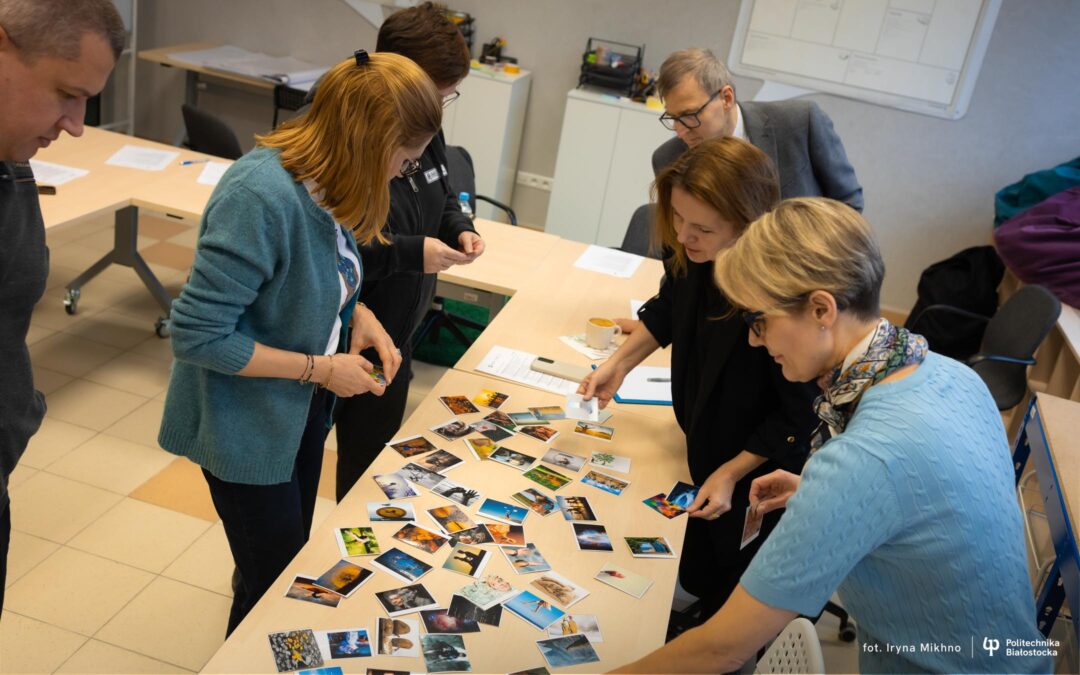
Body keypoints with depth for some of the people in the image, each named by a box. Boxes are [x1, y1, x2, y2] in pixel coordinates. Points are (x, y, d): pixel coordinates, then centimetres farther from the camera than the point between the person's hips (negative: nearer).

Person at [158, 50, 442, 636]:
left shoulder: (324, 180, -7)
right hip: (247, 427, -8)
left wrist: (356, 312, -7)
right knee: (275, 583, 10)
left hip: (305, 410, 8)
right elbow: (197, 335, -28)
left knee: (291, 554, 25)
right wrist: (321, 368, -23)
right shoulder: (259, 196, -32)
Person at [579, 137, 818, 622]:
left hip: (761, 464, -6)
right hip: (705, 438, 6)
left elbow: (796, 414, -25)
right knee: (695, 574, 29)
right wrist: (619, 362, -3)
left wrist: (732, 471, -20)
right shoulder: (693, 255, -21)